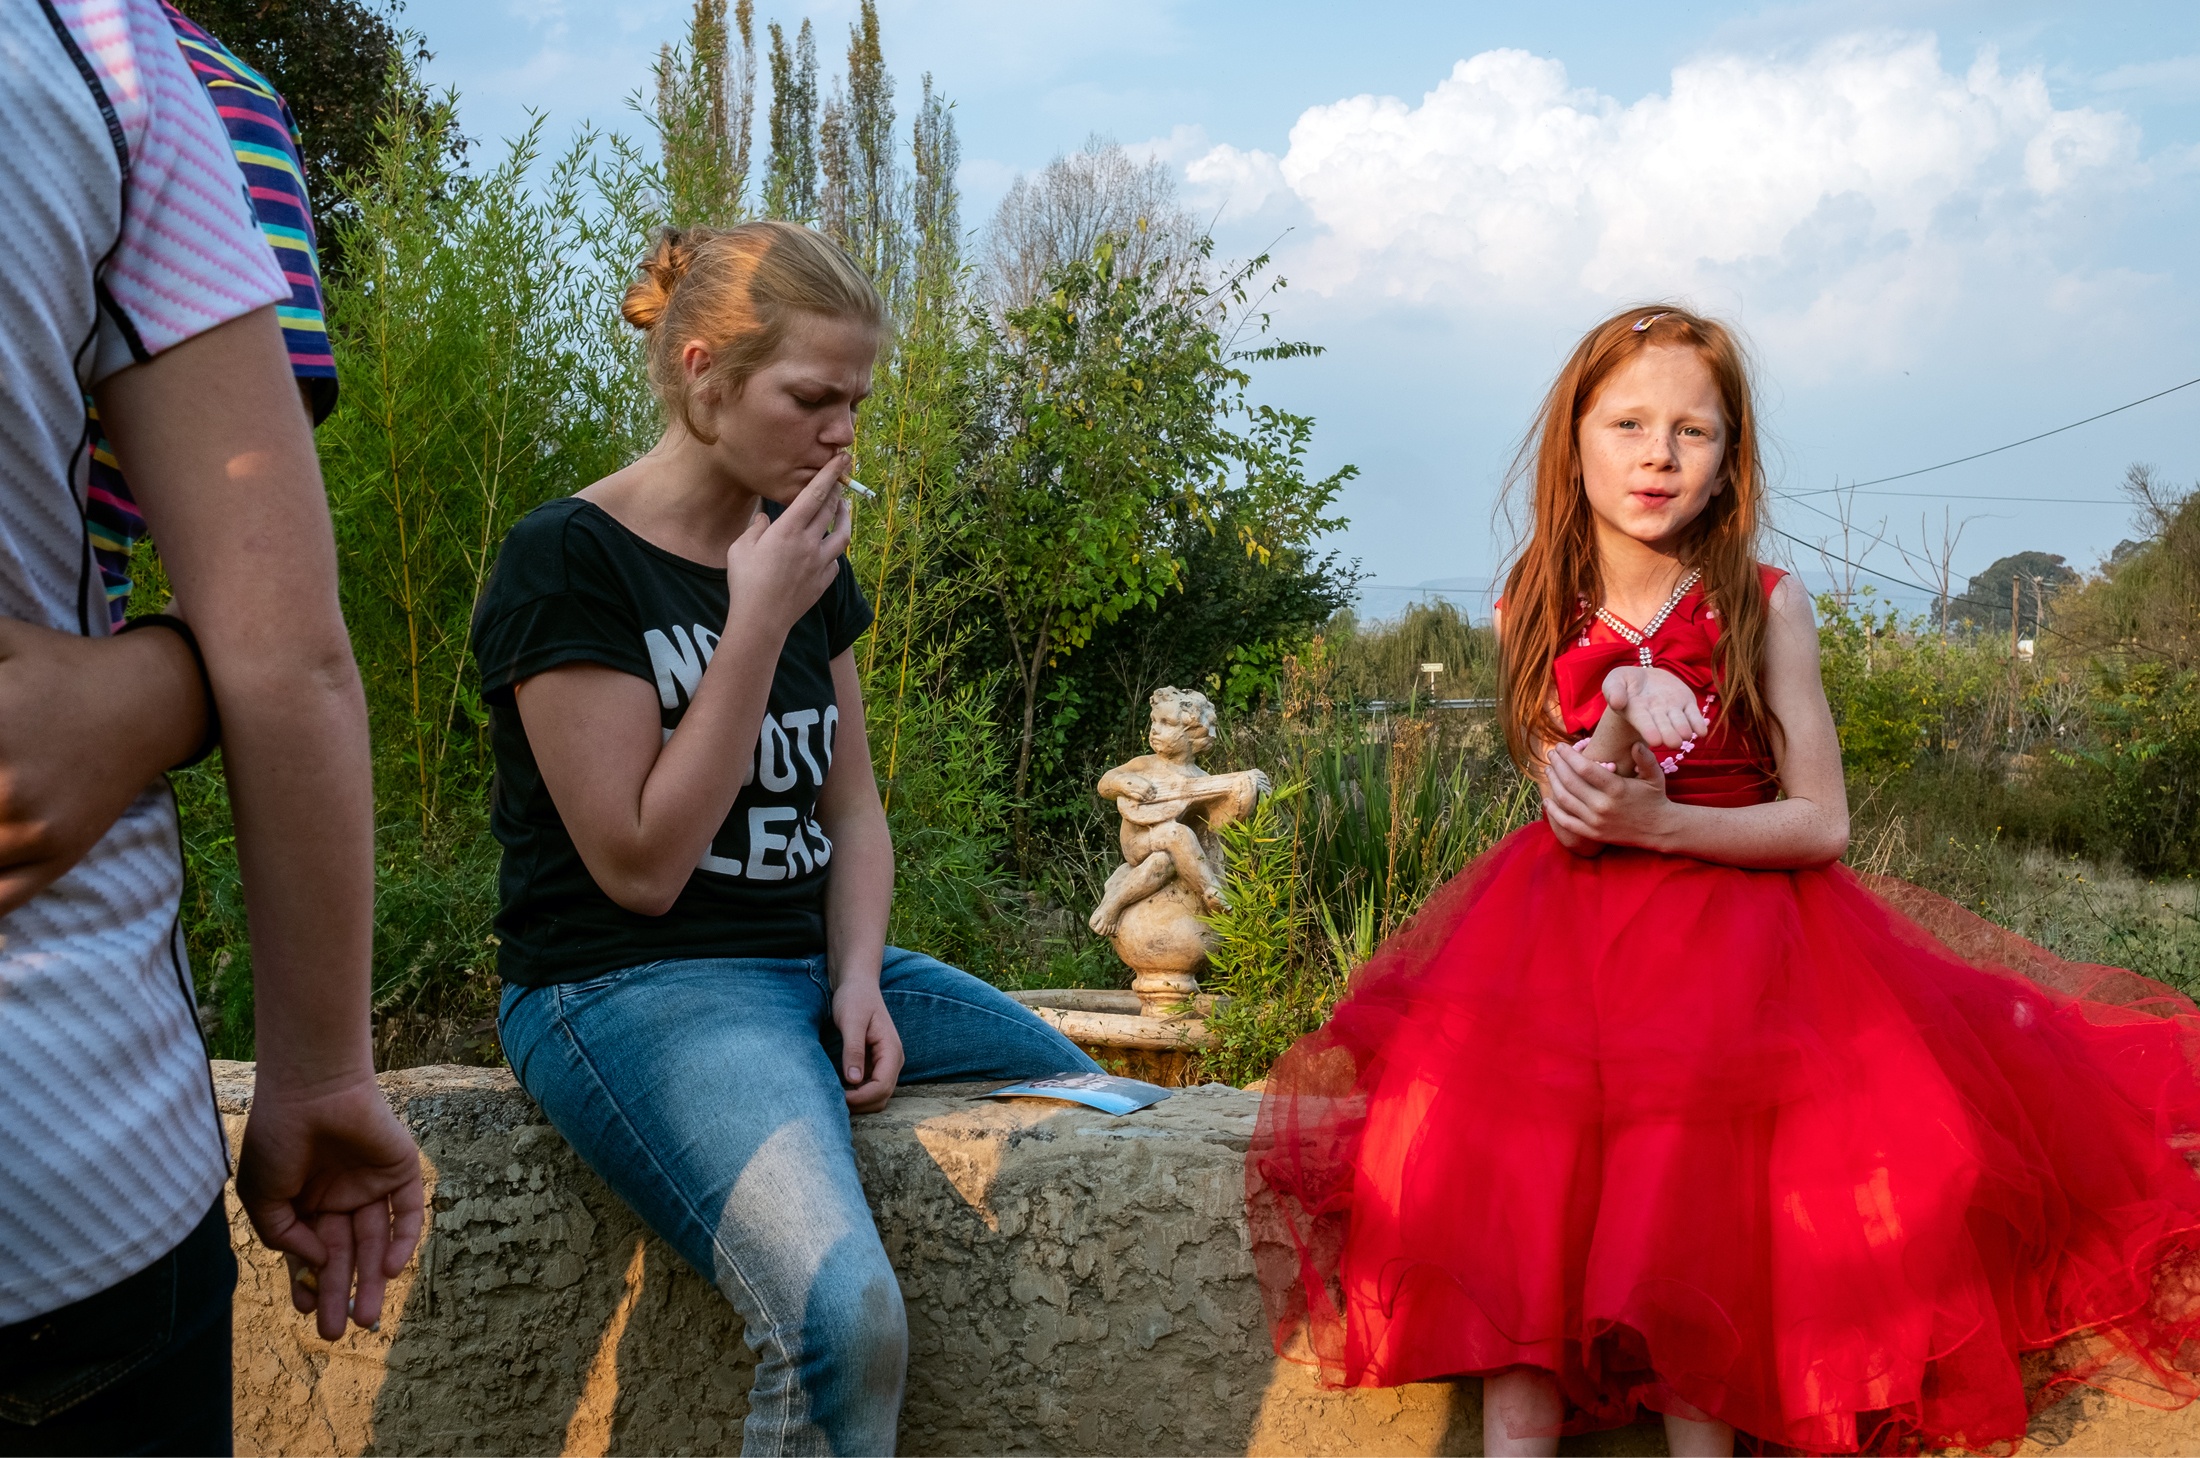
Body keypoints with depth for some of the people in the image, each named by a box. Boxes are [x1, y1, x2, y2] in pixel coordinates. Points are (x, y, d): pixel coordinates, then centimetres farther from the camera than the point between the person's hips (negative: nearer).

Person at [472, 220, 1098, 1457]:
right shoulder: (568, 562, -12)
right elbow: (643, 866, -16)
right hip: (631, 985, -8)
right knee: (846, 1319, -32)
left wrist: (859, 979, -4)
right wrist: (758, 623, -17)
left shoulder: (809, 554, 11)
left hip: (813, 964, 8)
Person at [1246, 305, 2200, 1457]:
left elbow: (1822, 825, -5)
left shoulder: (1765, 607, -2)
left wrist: (1659, 823, -20)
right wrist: (1624, 705, -25)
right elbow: (1573, 817, -4)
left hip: (1740, 922, -2)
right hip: (1569, 933, 2)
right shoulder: (1537, 614, 4)